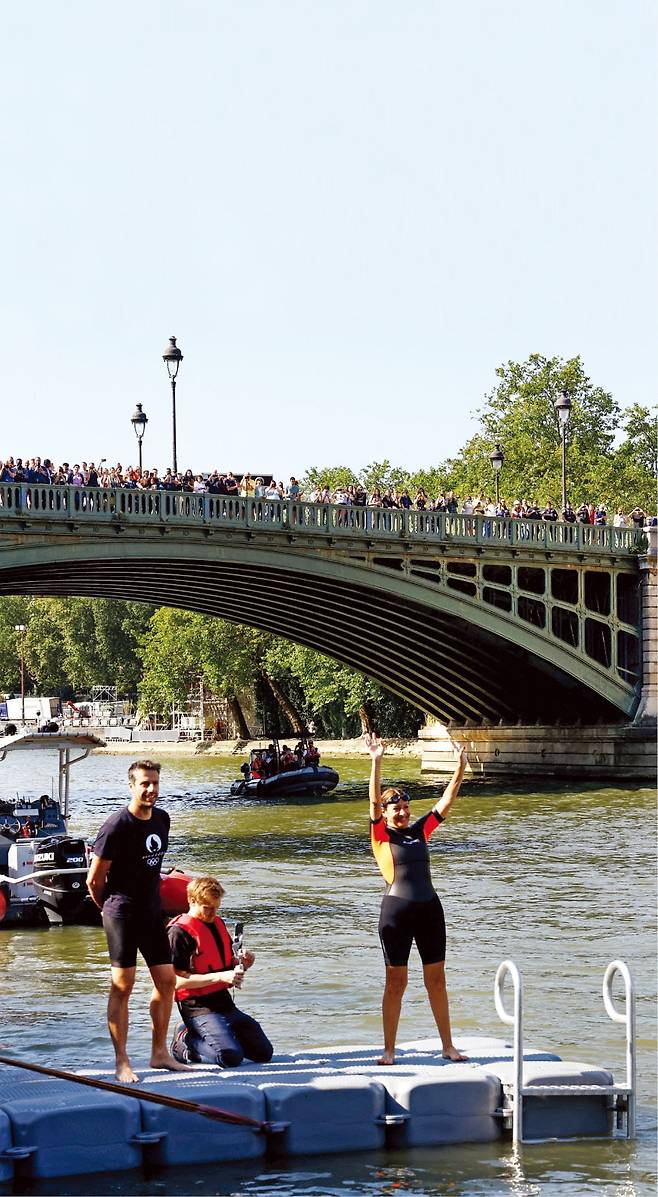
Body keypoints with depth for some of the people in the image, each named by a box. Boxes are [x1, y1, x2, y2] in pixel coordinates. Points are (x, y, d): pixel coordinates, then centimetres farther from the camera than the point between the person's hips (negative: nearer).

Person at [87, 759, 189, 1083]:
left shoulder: (162, 819, 7)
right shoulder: (116, 826, -16)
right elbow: (94, 879, -9)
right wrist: (110, 908, 6)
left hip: (151, 911, 7)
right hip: (123, 915, -7)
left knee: (166, 981, 8)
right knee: (123, 986, -5)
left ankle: (160, 1053, 19)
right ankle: (122, 1062, 0)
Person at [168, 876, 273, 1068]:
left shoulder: (218, 923, 15)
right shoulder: (179, 932, -12)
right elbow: (178, 981, -18)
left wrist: (241, 963, 1)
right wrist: (221, 976, -23)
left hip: (225, 1002, 9)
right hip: (198, 1006, -9)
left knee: (263, 1052, 3)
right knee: (231, 1056, -28)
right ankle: (185, 1043, -3)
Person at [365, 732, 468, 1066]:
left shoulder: (420, 830, 11)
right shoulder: (381, 835, -1)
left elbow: (445, 802, 9)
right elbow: (374, 801, -14)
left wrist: (460, 768, -2)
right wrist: (376, 763, -26)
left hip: (429, 908, 4)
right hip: (396, 910, -4)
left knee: (436, 980, 8)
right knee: (395, 982, 1)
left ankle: (448, 1046, 15)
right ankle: (389, 1049, 8)